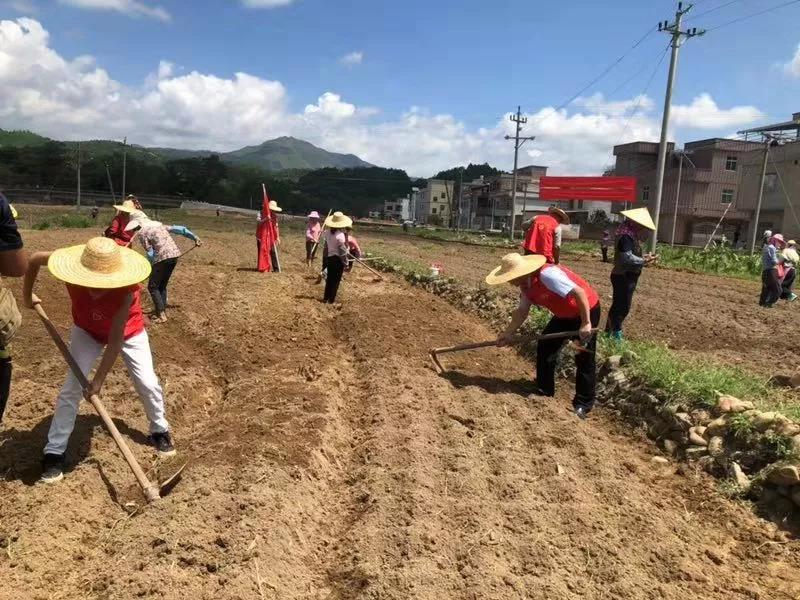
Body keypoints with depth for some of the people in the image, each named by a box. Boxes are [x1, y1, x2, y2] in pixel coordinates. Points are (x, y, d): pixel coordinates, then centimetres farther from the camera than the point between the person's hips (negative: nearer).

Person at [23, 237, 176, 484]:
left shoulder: (126, 288, -41)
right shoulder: (73, 269, -34)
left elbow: (116, 340, -36)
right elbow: (35, 259, -12)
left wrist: (99, 379, -32)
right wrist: (28, 294, 1)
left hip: (128, 331, -2)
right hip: (87, 331, 2)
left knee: (148, 384, -4)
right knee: (71, 387, -6)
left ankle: (159, 430, 22)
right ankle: (54, 452, 7)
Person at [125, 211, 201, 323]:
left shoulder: (141, 233, -4)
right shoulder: (158, 225, 17)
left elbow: (150, 254, -7)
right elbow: (178, 229, 15)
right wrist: (194, 237, 18)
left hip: (163, 258, -8)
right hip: (175, 254, 8)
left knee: (152, 287, 6)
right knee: (162, 285, 20)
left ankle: (161, 315, 2)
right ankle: (162, 309, 24)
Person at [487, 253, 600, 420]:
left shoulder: (547, 275, -34)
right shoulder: (525, 285, -6)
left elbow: (579, 292, -35)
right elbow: (522, 311, 1)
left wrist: (586, 324, -33)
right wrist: (508, 334, -8)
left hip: (587, 311, -9)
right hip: (564, 314, 9)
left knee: (584, 358, -3)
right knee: (545, 346, 8)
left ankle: (583, 404, 9)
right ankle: (544, 391, 22)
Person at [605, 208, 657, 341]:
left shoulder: (630, 235, 13)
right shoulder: (626, 236, -20)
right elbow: (627, 258, -28)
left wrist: (642, 257, 6)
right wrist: (643, 261, -21)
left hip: (626, 276, 11)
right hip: (624, 277, -11)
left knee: (618, 306, 16)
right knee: (622, 307, -6)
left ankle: (609, 332, 25)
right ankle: (616, 335, 1)